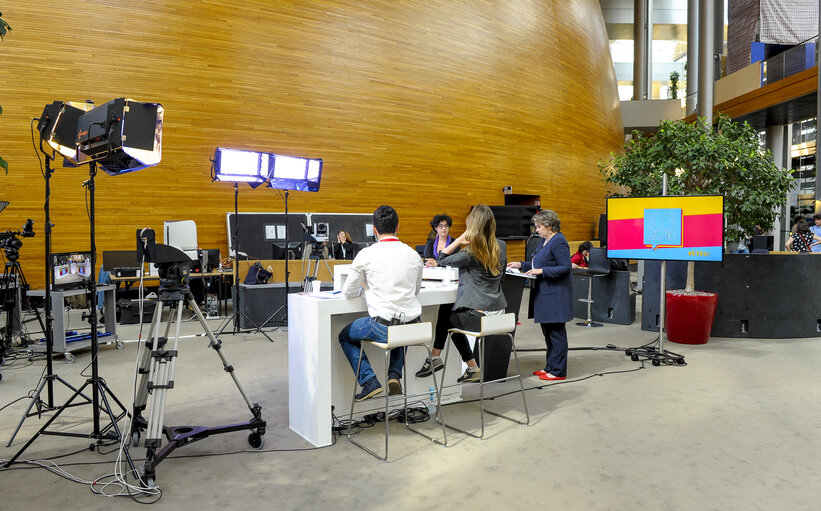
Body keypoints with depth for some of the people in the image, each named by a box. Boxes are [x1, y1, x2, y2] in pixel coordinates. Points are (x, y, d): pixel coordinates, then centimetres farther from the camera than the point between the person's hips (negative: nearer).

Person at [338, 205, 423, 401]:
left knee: (345, 336, 23)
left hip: (382, 326, -4)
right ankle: (395, 374, 20)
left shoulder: (366, 254, -6)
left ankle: (370, 382, 9)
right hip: (413, 326, 5)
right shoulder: (413, 254, 5)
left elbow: (348, 293, 5)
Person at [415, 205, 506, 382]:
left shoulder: (471, 253, -19)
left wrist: (459, 240, -8)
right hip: (498, 313, 7)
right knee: (451, 314, 27)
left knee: (444, 316, 21)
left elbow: (442, 259, -6)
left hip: (478, 316, -7)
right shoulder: (501, 247, 3)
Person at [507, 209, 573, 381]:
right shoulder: (545, 241, 16)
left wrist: (541, 271, -22)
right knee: (548, 332, 15)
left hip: (555, 295, -10)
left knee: (556, 332, -2)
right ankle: (550, 367, 25)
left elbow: (565, 267, -20)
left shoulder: (558, 242, -15)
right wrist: (521, 265, 14)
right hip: (545, 294, 10)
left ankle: (558, 371, 6)